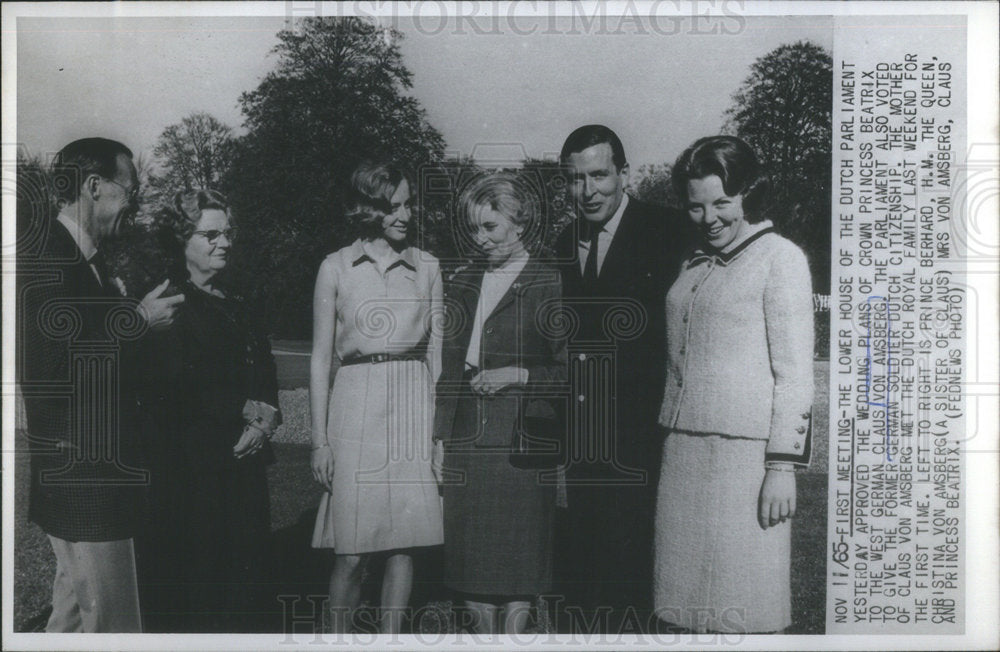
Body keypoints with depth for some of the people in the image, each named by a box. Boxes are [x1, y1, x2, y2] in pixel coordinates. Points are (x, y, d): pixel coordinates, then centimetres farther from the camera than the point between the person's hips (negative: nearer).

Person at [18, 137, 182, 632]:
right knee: (112, 623, -4)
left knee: (74, 613, 18)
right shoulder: (39, 264, -15)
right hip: (78, 475, -10)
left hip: (100, 474, 10)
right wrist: (137, 321, -15)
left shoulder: (91, 264, 16)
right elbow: (42, 370, -23)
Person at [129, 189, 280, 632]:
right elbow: (171, 388, -14)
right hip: (185, 474, -6)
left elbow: (266, 380, 15)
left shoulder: (242, 309, 18)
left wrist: (265, 418, -6)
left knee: (244, 580, 6)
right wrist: (244, 409, -12)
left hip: (243, 466, 6)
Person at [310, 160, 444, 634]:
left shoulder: (426, 267, 10)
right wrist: (320, 439, -1)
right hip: (357, 407, -2)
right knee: (352, 551, -3)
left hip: (415, 407, 2)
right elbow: (320, 357, 5)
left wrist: (442, 425, 4)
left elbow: (437, 351, 12)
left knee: (404, 542, 3)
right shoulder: (336, 268, 4)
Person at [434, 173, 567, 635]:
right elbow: (450, 366, 14)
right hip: (467, 438, 5)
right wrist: (439, 437, 9)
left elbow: (568, 371, 0)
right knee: (471, 561, 7)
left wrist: (519, 375, -12)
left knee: (518, 558, 1)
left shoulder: (549, 285, -2)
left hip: (522, 440, -4)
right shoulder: (463, 285, 13)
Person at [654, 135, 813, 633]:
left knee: (742, 610, -1)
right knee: (691, 605, 8)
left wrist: (783, 467, -12)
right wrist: (670, 442, 10)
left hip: (745, 451, -6)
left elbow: (795, 373, -7)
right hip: (684, 451, 6)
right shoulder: (695, 265, 16)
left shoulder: (779, 257, -2)